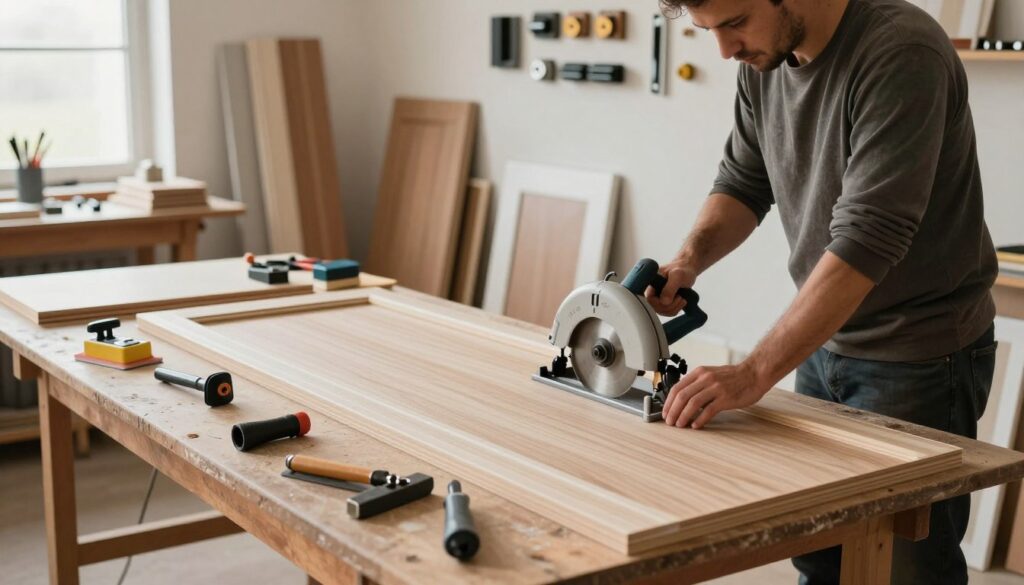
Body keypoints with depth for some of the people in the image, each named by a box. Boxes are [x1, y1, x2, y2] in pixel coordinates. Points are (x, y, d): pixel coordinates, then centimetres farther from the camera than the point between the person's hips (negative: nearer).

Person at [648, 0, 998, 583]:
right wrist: (689, 260, -11)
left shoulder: (901, 53, -25)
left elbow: (865, 239, -31)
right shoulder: (764, 61, -1)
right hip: (824, 340, 7)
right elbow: (744, 183, 10)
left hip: (919, 355, -7)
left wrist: (754, 374, -33)